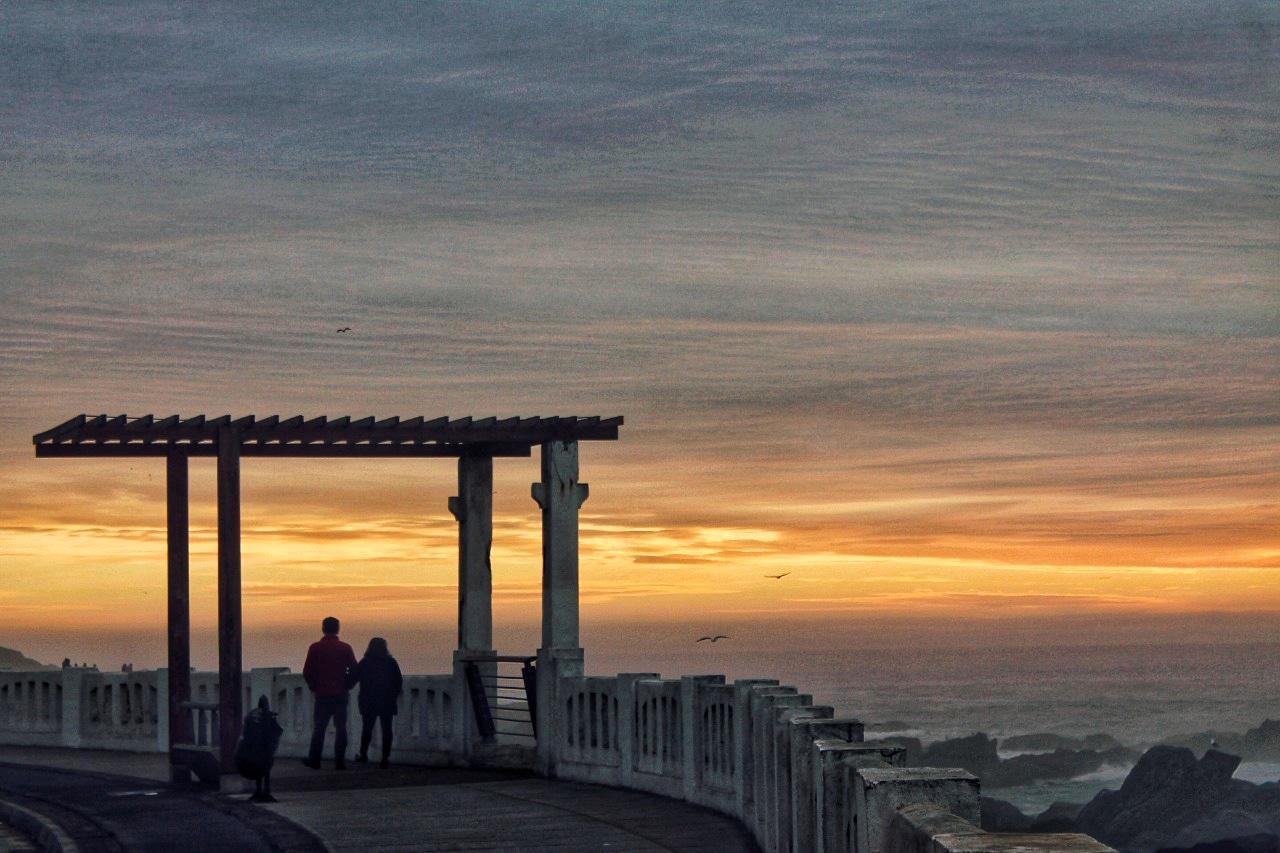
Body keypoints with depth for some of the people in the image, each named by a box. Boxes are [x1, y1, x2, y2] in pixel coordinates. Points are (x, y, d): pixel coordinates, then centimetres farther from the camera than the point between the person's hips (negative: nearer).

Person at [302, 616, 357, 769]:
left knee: (319, 728, 9)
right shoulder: (345, 648, -2)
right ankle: (339, 761, 0)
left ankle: (314, 760, 10)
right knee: (340, 728, 4)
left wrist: (314, 687, 13)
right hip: (340, 695, 0)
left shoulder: (315, 648, -4)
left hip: (322, 694, 0)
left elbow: (307, 672, -3)